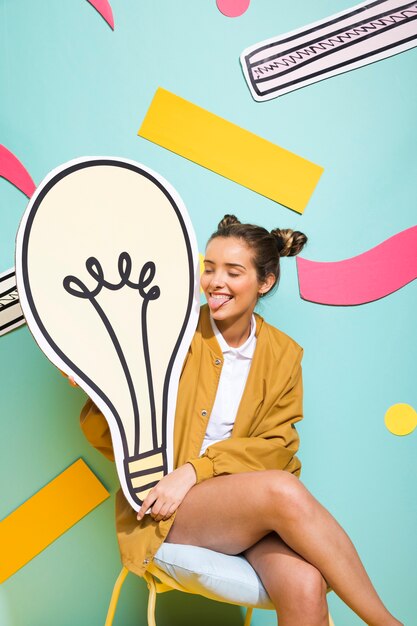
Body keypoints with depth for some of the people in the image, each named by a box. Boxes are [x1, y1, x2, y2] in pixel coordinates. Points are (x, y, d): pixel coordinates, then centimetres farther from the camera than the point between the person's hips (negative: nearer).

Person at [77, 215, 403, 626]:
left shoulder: (283, 354, 6)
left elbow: (274, 447, 0)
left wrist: (196, 470, -16)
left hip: (253, 506, 2)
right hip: (167, 513, -2)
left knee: (306, 586, -32)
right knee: (283, 491, -32)